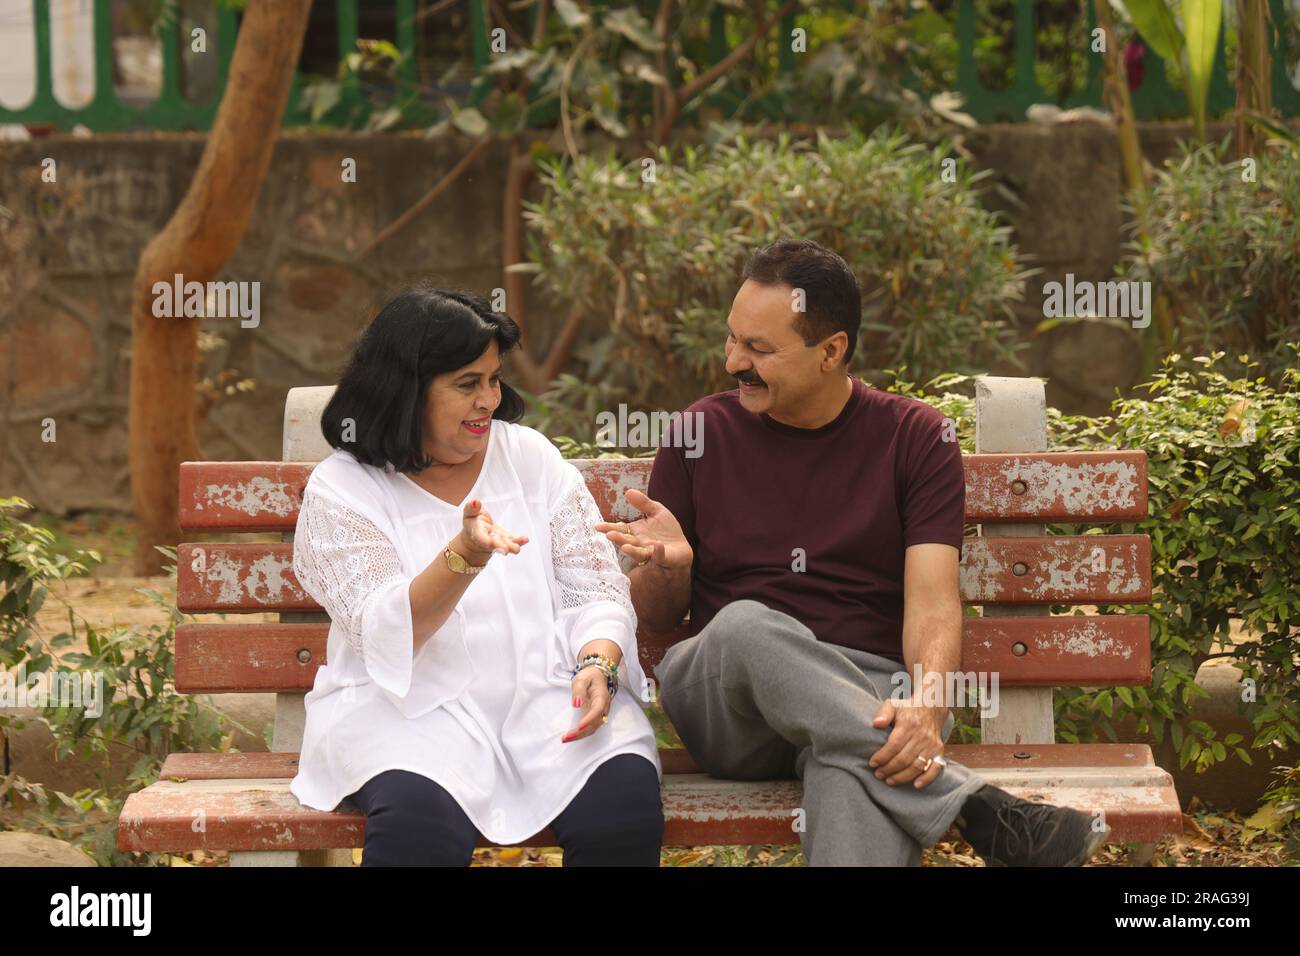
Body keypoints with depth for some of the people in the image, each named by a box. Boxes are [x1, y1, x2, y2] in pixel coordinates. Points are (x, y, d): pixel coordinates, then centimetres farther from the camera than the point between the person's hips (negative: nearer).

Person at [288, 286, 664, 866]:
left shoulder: (531, 457, 13)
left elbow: (595, 589, 10)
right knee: (420, 820, -37)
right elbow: (385, 634, -12)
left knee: (624, 807, -29)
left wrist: (599, 665, -12)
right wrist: (465, 554, -29)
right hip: (410, 706, -3)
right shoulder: (340, 490, 1)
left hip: (546, 694, 3)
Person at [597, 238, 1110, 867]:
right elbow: (653, 617, 15)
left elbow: (932, 602, -5)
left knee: (858, 782, -40)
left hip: (866, 695, -2)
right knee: (745, 625, -36)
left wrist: (927, 707, -26)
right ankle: (974, 809, -36)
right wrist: (668, 566, -10)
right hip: (727, 709, 2)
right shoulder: (702, 434, 10)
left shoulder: (916, 439, 7)